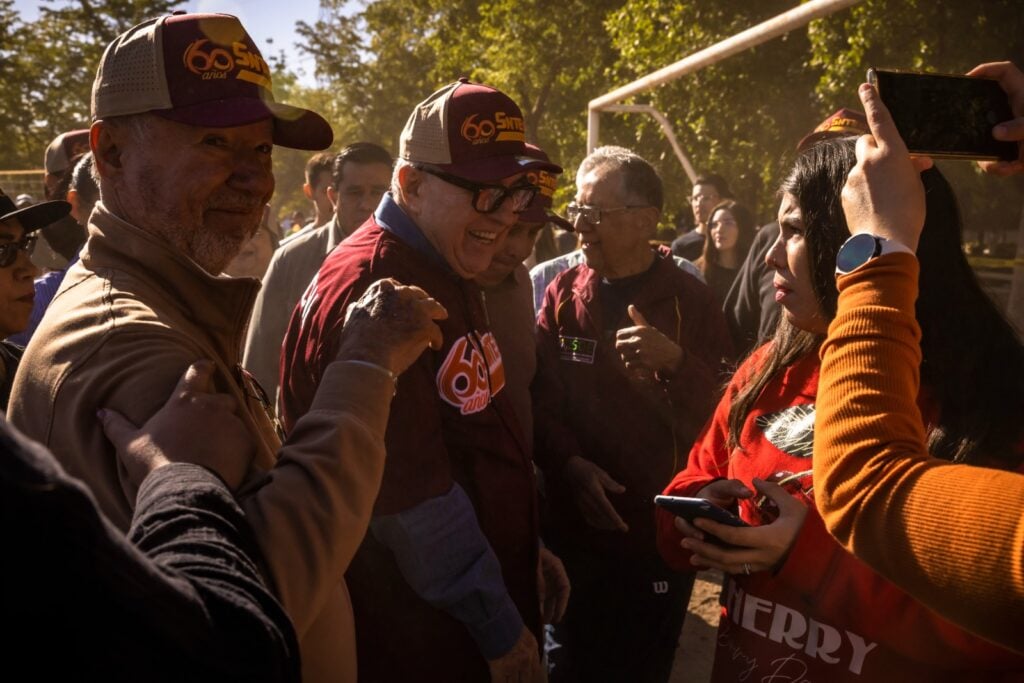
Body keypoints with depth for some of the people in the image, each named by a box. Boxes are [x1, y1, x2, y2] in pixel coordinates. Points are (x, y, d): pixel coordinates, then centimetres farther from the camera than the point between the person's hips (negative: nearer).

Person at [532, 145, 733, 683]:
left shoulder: (691, 301, -3)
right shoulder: (563, 293, 2)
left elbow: (718, 413, -7)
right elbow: (538, 397, -1)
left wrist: (674, 362, -25)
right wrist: (570, 463, -17)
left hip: (661, 533, -1)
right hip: (572, 526, 2)